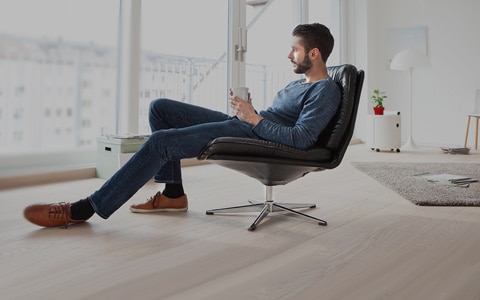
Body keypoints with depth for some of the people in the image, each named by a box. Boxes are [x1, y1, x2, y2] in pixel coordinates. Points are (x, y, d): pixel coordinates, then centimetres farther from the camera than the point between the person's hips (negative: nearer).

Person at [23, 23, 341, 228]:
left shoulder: (326, 90, -7)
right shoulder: (300, 82, 24)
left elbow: (301, 139, -22)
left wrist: (255, 118, -20)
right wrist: (248, 109, 4)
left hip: (255, 136, -10)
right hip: (243, 124, 11)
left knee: (160, 141, -23)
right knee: (160, 107, 6)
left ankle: (85, 209, -17)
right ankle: (173, 193, 5)